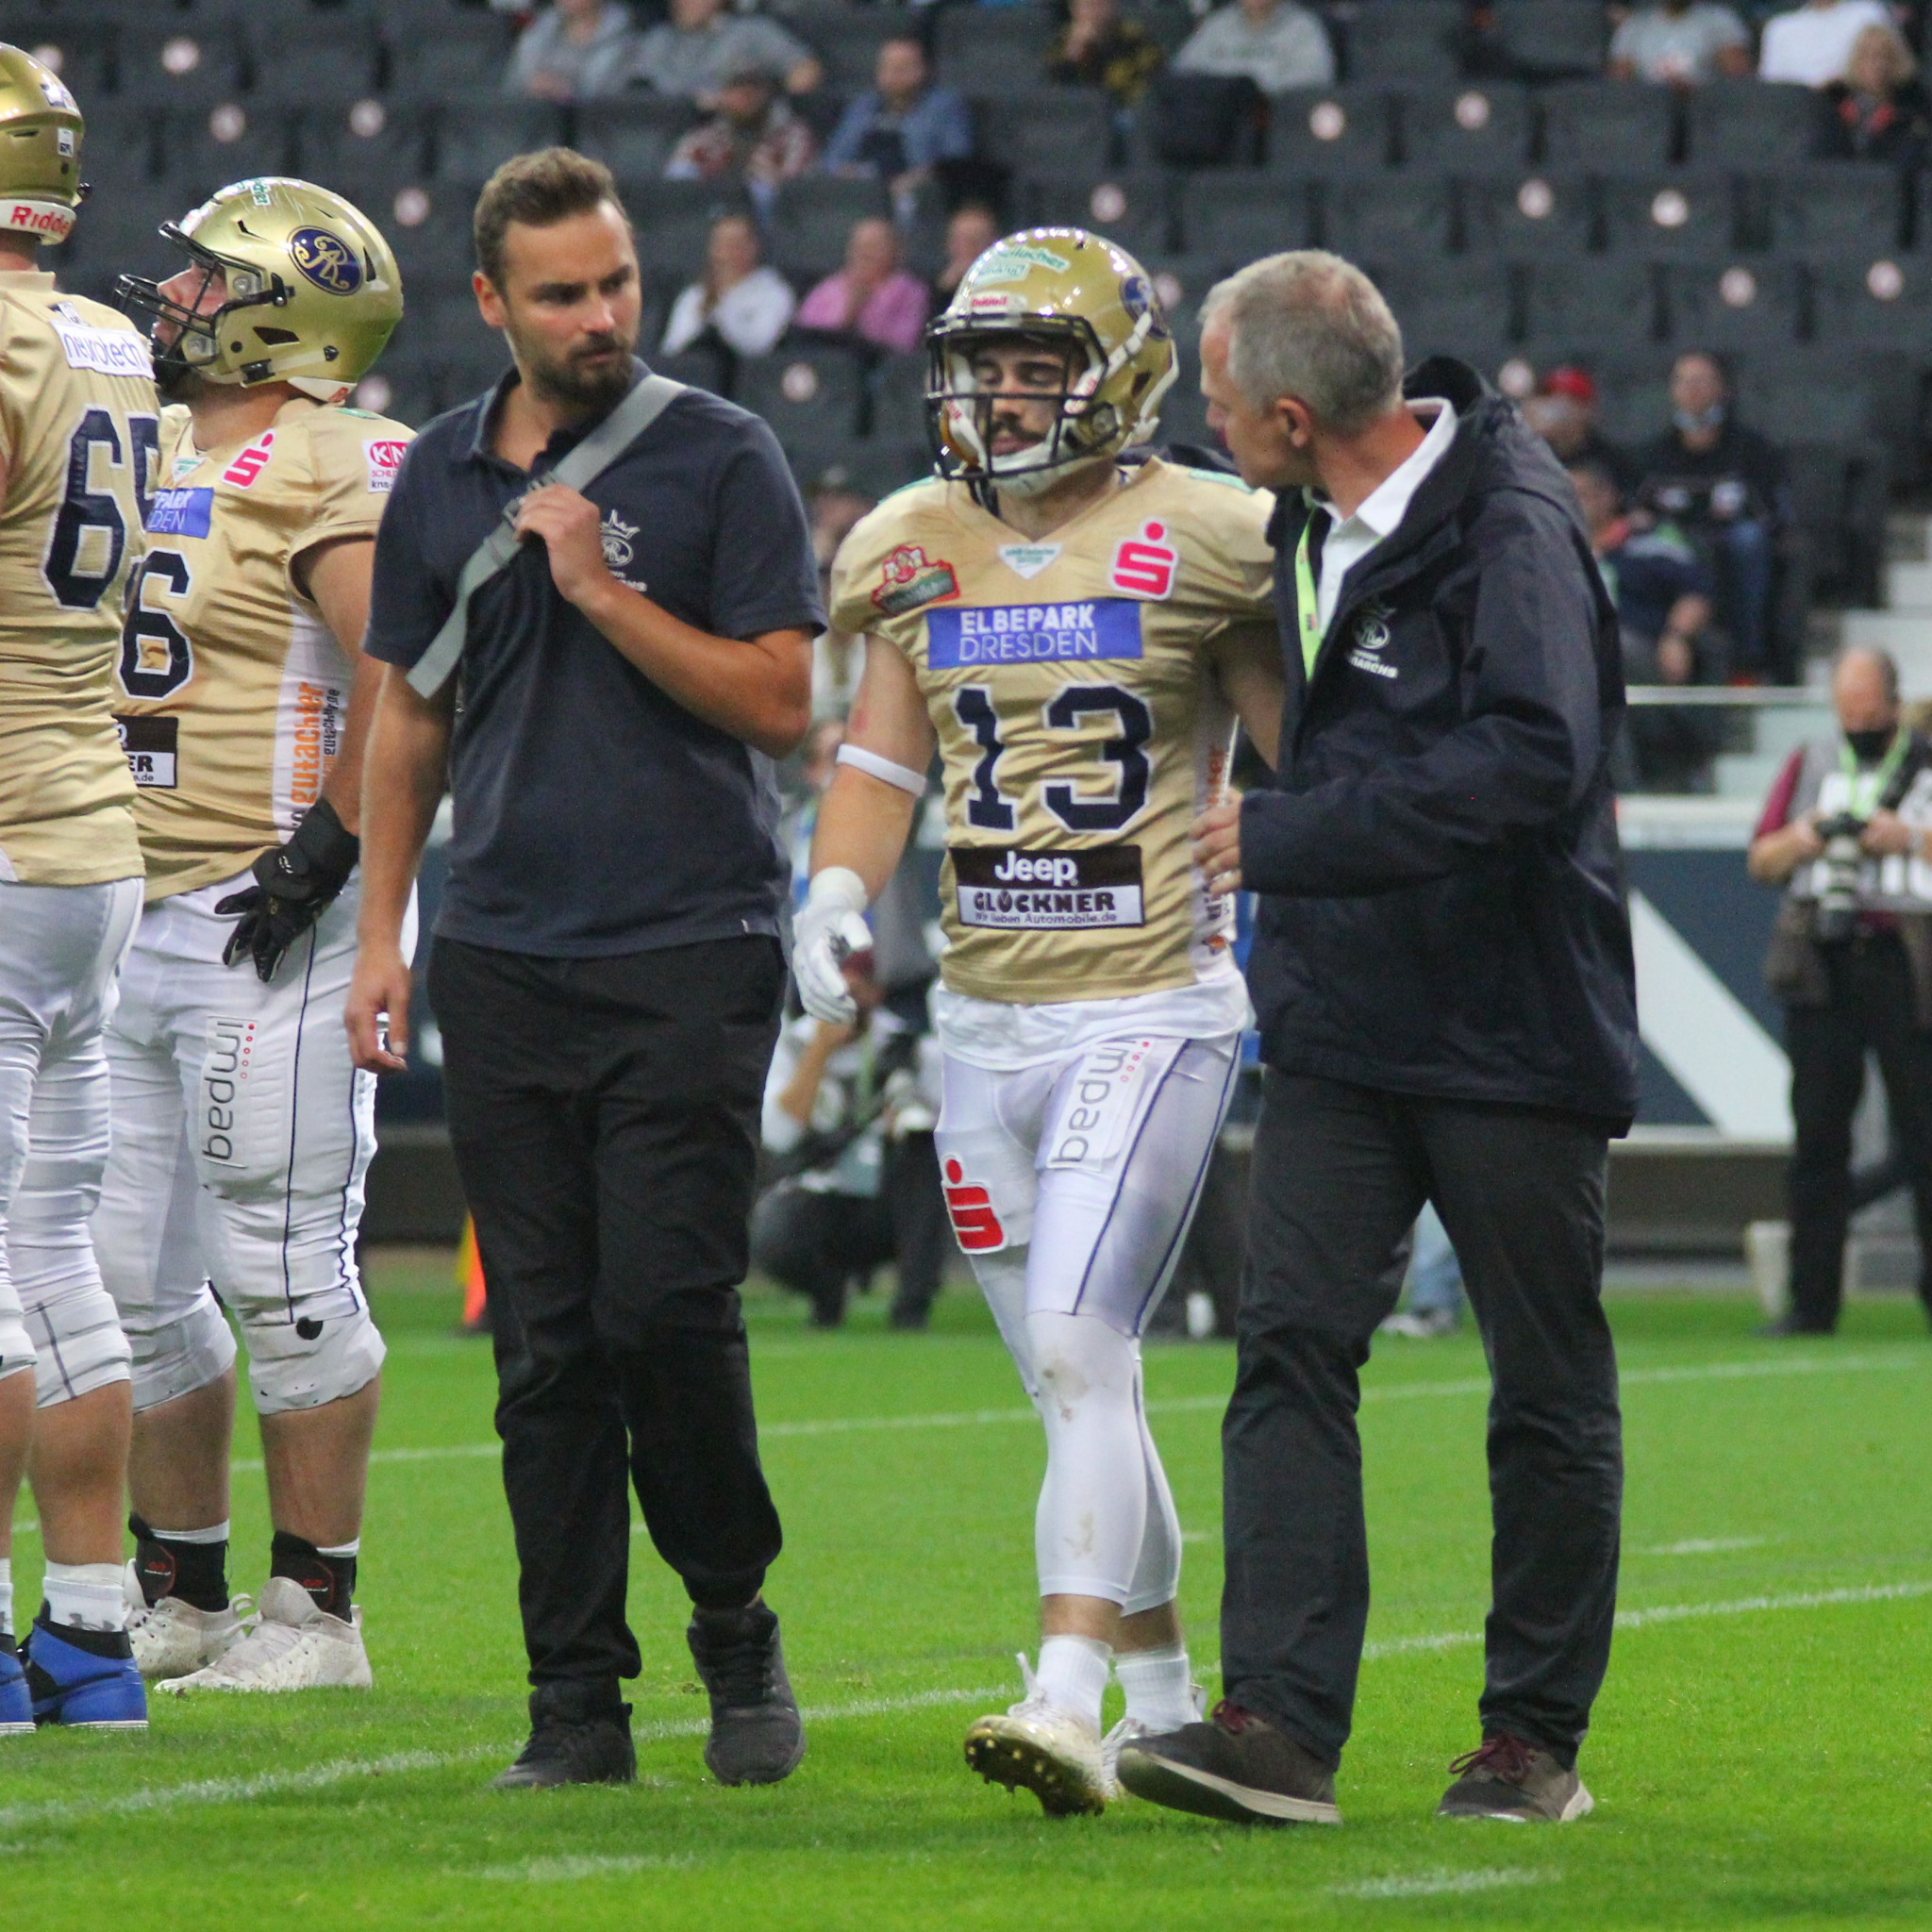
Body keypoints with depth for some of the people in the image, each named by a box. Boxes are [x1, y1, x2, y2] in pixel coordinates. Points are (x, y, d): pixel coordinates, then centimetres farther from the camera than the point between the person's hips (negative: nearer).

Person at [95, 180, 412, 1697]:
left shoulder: (333, 477, -12)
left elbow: (405, 687, -20)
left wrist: (325, 848, -19)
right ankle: (182, 1596, 20)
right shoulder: (154, 457, 16)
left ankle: (318, 1612, 1)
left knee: (281, 1274, -6)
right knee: (131, 1277, 11)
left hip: (266, 927, -9)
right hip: (136, 921, 9)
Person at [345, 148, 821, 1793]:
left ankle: (737, 1629, 12)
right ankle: (577, 1699, 6)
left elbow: (780, 704, -6)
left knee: (668, 1313, -10)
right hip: (502, 962, 4)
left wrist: (603, 592, -13)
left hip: (689, 955, -4)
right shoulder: (442, 478, 12)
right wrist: (383, 934, 14)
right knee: (547, 1346, 2)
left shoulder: (720, 460, -1)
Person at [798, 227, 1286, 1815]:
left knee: (1081, 1351, -19)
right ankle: (1166, 1697, 24)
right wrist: (838, 894, -2)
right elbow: (881, 760, 15)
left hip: (1153, 1011, -6)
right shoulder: (918, 552, 9)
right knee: (1075, 1384, 11)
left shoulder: (1194, 542, -5)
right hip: (987, 1022, 6)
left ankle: (1070, 1706, -25)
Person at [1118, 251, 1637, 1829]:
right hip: (1341, 1025, 7)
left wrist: (1285, 835, -24)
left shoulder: (1511, 527, -17)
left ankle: (1536, 1734, 14)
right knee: (1293, 1348, -7)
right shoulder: (1312, 527, 10)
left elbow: (1533, 760, -28)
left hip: (1510, 1025, -7)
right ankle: (1280, 1725, -12)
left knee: (1547, 1390, 4)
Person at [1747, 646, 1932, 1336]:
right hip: (1821, 969, 3)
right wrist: (1803, 839, -4)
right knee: (1817, 1136, 1)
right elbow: (1760, 860, 15)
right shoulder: (1810, 765, 16)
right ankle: (1811, 1299, 3)